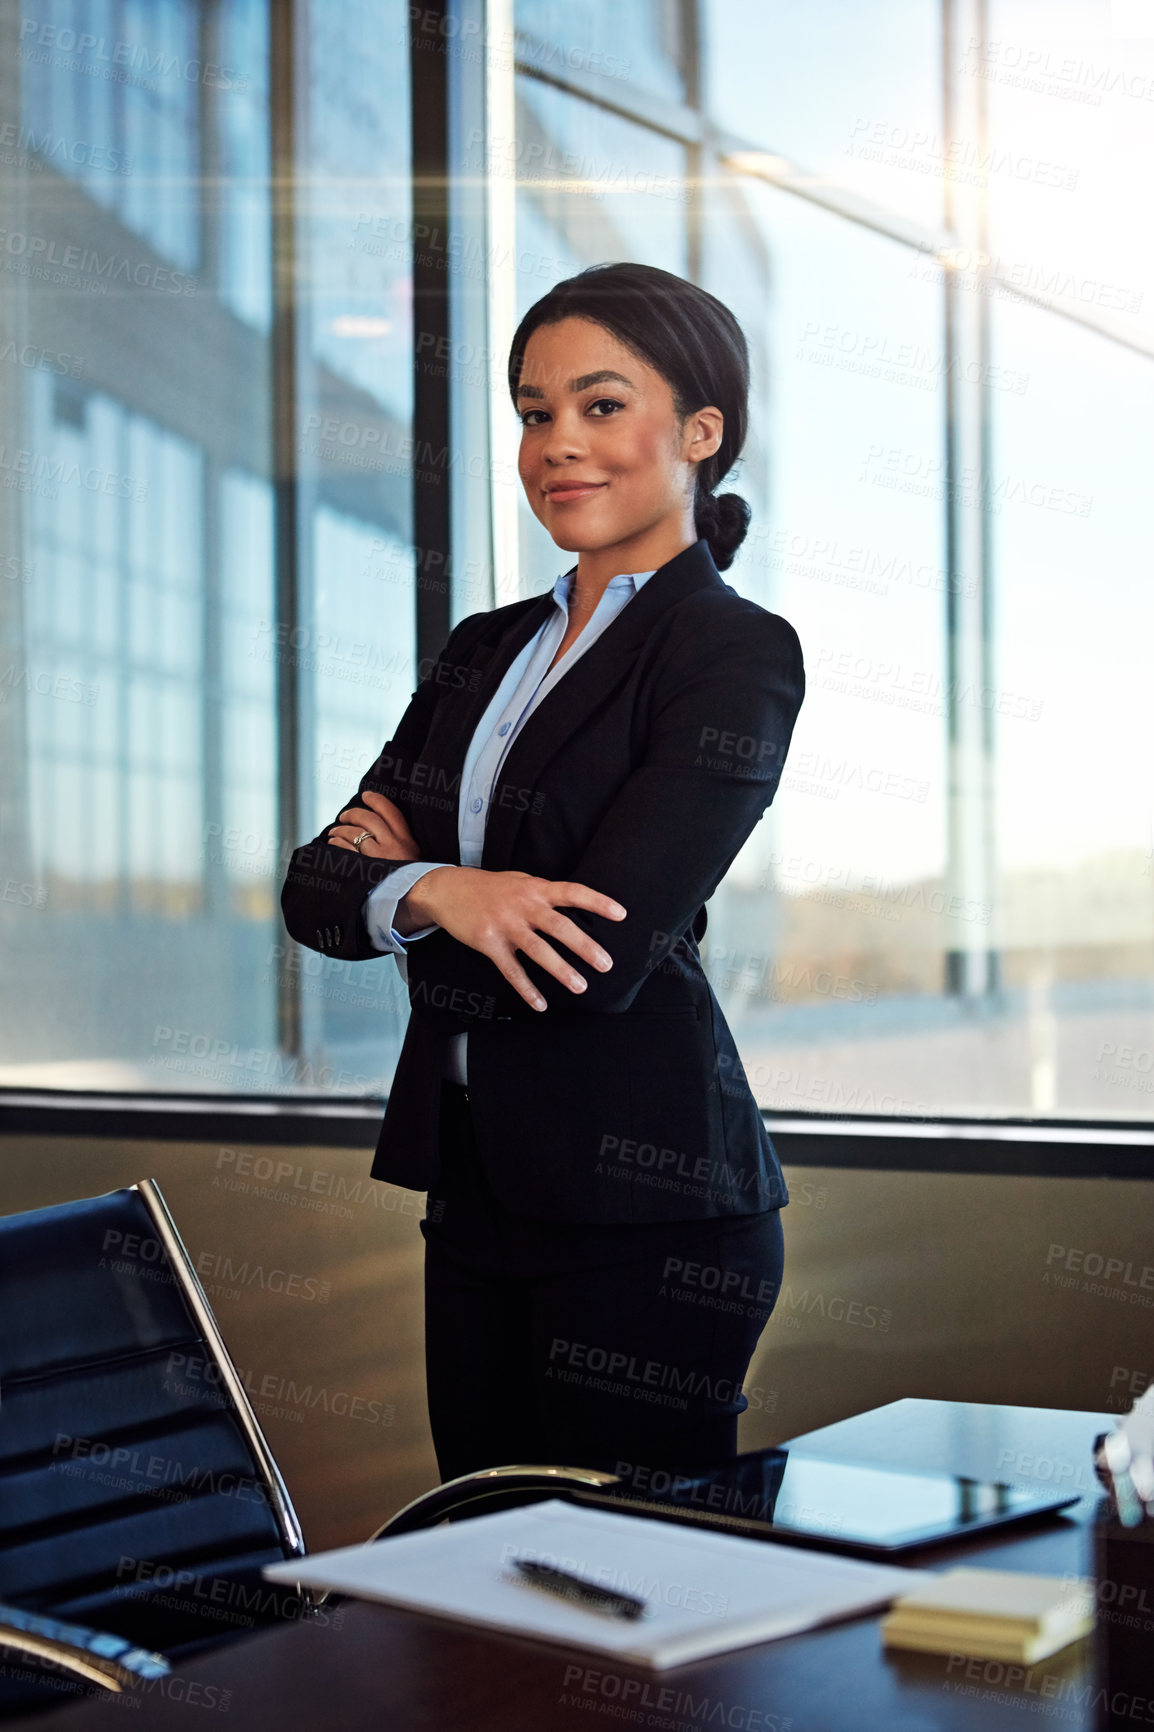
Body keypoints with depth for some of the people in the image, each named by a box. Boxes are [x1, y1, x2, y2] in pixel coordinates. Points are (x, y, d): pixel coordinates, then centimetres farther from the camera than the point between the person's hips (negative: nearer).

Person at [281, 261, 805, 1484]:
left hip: (641, 1198, -7)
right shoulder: (487, 651, 12)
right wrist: (434, 891, -17)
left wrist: (396, 883, -4)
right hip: (474, 1181, 7)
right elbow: (315, 891, 5)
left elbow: (599, 960, -19)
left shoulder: (735, 653, -9)